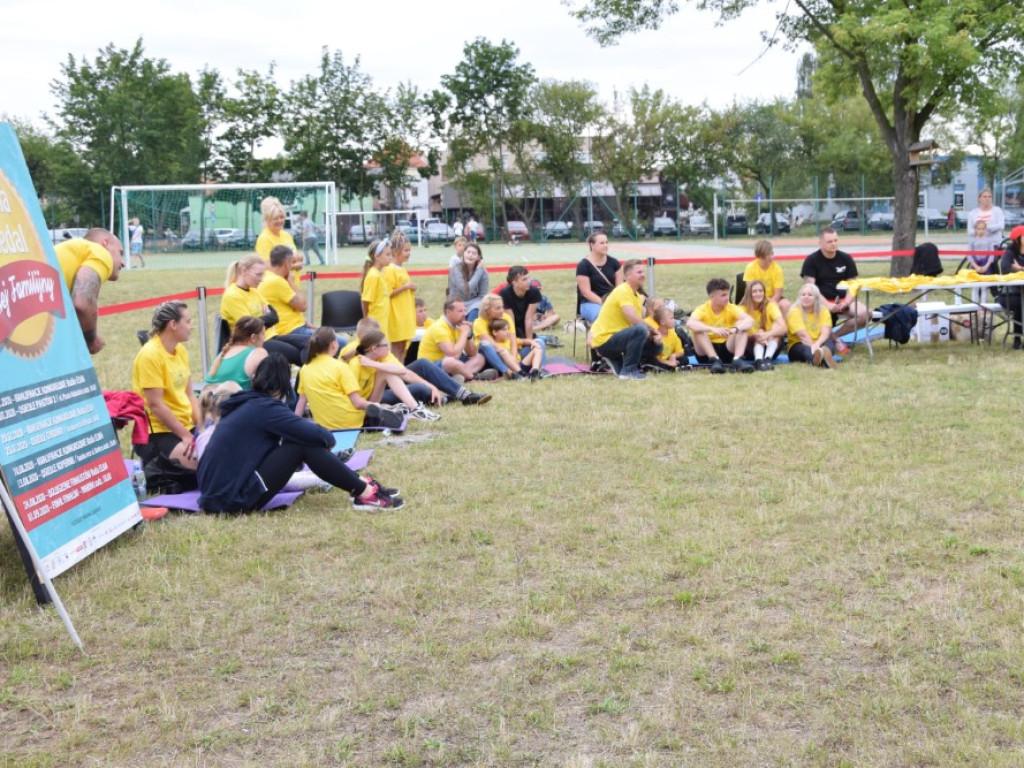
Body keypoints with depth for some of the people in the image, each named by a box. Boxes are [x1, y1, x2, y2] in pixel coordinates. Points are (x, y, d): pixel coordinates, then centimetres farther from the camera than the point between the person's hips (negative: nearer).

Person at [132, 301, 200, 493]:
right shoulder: (150, 355, -15)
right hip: (157, 432, -9)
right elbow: (156, 405, -17)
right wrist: (185, 435, -16)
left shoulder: (181, 351, 11)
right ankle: (154, 475, -5)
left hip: (185, 427, 9)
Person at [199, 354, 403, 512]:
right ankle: (365, 493, -4)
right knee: (305, 443, -10)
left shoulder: (246, 403, 13)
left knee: (300, 437, 12)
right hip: (234, 498, -9)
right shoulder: (265, 407, -13)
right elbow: (315, 434, -17)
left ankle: (359, 483, 14)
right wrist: (328, 438, 4)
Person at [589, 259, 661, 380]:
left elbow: (641, 320, 9)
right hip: (604, 340, -10)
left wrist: (654, 336, -10)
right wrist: (653, 331, -14)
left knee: (656, 346, 11)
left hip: (616, 337, 10)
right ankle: (628, 370, -20)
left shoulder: (637, 295, 14)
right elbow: (634, 320, -29)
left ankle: (617, 361, 10)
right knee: (640, 330, -32)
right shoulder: (622, 292, -17)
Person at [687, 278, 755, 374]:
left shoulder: (732, 308, -5)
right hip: (707, 352, -2)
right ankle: (715, 361, -33)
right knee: (697, 329, -27)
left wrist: (735, 329, -45)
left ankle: (737, 360, -34)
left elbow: (750, 321, -23)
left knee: (743, 326, -19)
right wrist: (713, 329, -47)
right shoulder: (703, 309, -11)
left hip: (728, 349, 2)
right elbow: (689, 323, -33)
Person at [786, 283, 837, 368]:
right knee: (805, 348, -38)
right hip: (799, 346, -3)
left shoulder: (823, 310, 2)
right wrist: (813, 347, -37)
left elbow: (825, 333, -14)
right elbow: (803, 335, -21)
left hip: (819, 345, 3)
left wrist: (817, 344, -35)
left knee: (830, 342, -30)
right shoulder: (794, 312, -8)